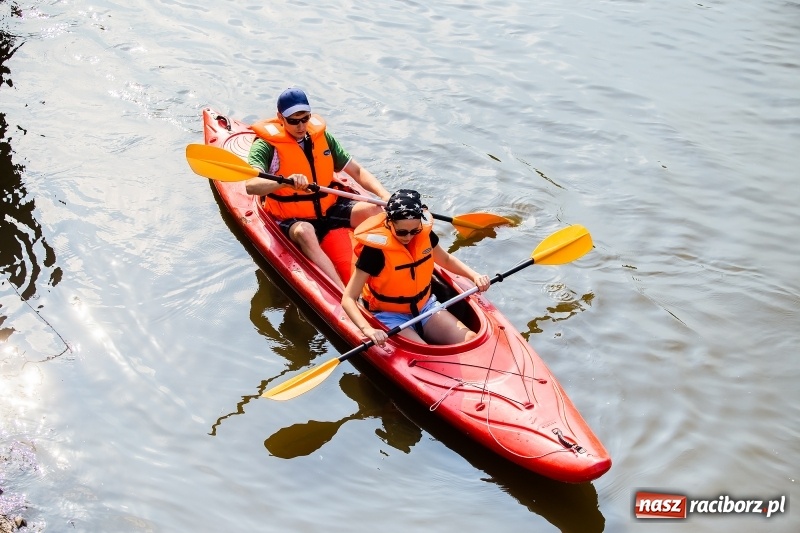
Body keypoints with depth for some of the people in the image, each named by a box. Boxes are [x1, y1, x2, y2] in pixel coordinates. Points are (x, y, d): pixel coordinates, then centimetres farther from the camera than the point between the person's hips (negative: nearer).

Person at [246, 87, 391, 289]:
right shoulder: (266, 145, -10)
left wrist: (384, 195, -11)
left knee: (373, 210, -18)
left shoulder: (321, 136, 5)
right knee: (304, 231, -39)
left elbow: (357, 171, 6)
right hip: (291, 219, -5)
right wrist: (286, 182, -46)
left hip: (330, 209, 6)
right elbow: (251, 185, -28)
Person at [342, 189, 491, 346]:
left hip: (425, 306, 6)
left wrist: (474, 276, -1)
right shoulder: (375, 248, -23)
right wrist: (367, 329, -41)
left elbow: (446, 260, 16)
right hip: (390, 315, -5)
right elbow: (348, 299, -24)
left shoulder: (424, 233, -8)